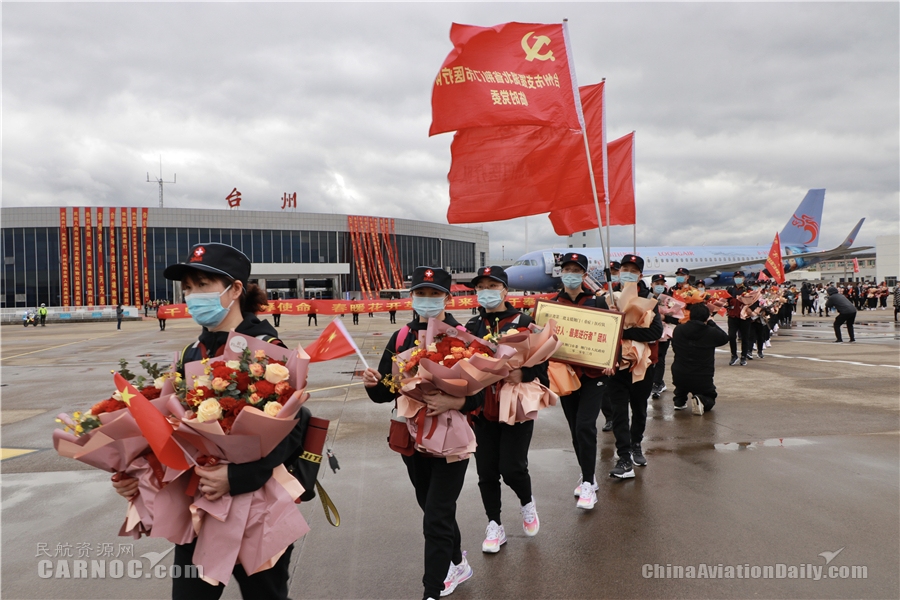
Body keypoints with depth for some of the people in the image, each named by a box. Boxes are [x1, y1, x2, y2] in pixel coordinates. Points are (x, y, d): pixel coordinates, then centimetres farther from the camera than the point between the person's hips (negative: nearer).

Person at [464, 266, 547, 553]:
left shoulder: (523, 322, -5)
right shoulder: (472, 326, 6)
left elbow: (541, 360, -8)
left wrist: (523, 374, -25)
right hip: (483, 408, 4)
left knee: (512, 468, -6)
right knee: (486, 471, 7)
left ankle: (527, 503, 28)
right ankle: (495, 526, 27)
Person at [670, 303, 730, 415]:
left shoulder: (678, 330, -4)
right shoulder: (712, 333, -12)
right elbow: (725, 338, 10)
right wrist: (711, 323, 17)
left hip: (679, 378, 2)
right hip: (702, 380, -2)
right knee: (709, 400, 28)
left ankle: (679, 401, 24)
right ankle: (702, 401, -8)